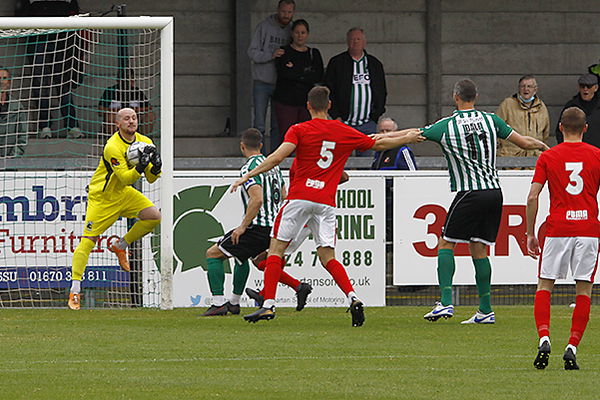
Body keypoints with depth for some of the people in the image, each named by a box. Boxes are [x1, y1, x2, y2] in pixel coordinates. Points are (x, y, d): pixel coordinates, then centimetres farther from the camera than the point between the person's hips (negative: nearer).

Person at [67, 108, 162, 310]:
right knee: (88, 239, -12)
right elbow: (125, 178, -29)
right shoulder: (112, 147, -25)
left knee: (154, 216, -12)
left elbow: (151, 178, -1)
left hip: (123, 194, 6)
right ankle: (75, 290, -10)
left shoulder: (144, 142, -3)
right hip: (102, 196, -6)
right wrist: (140, 167, -42)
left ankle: (120, 246, 9)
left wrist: (155, 167, -22)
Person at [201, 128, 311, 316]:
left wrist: (243, 226, -20)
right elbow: (284, 197, 20)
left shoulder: (249, 168, -14)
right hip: (273, 226, 9)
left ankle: (219, 303, -8)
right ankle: (234, 303, 35)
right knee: (242, 256, 32)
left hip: (257, 229, -9)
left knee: (213, 254, -1)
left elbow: (257, 199, -26)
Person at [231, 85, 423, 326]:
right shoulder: (345, 133, 11)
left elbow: (278, 157, -12)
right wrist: (408, 138, 38)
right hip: (326, 202, 3)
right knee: (327, 257, 7)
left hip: (300, 197, -3)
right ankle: (353, 298, -15)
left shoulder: (299, 130, -1)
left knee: (276, 249, 3)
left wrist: (248, 176, -8)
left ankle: (268, 305, -7)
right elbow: (378, 145, 22)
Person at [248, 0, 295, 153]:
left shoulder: (293, 30, 5)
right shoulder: (264, 27, -4)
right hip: (262, 82, -3)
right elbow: (252, 52, -9)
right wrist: (271, 55, -25)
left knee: (278, 126, 6)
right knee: (259, 124, -6)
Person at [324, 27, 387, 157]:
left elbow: (382, 92, 16)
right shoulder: (336, 63, 5)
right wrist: (336, 116, -8)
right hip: (343, 122, -2)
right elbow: (328, 91, 2)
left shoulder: (375, 64, 13)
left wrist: (376, 114, 4)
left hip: (368, 123, 2)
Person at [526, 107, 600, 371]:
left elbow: (532, 196, -2)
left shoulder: (547, 157, 3)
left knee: (544, 286, 9)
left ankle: (544, 339, -11)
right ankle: (572, 347, -4)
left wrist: (530, 234, 5)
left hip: (557, 229, 0)